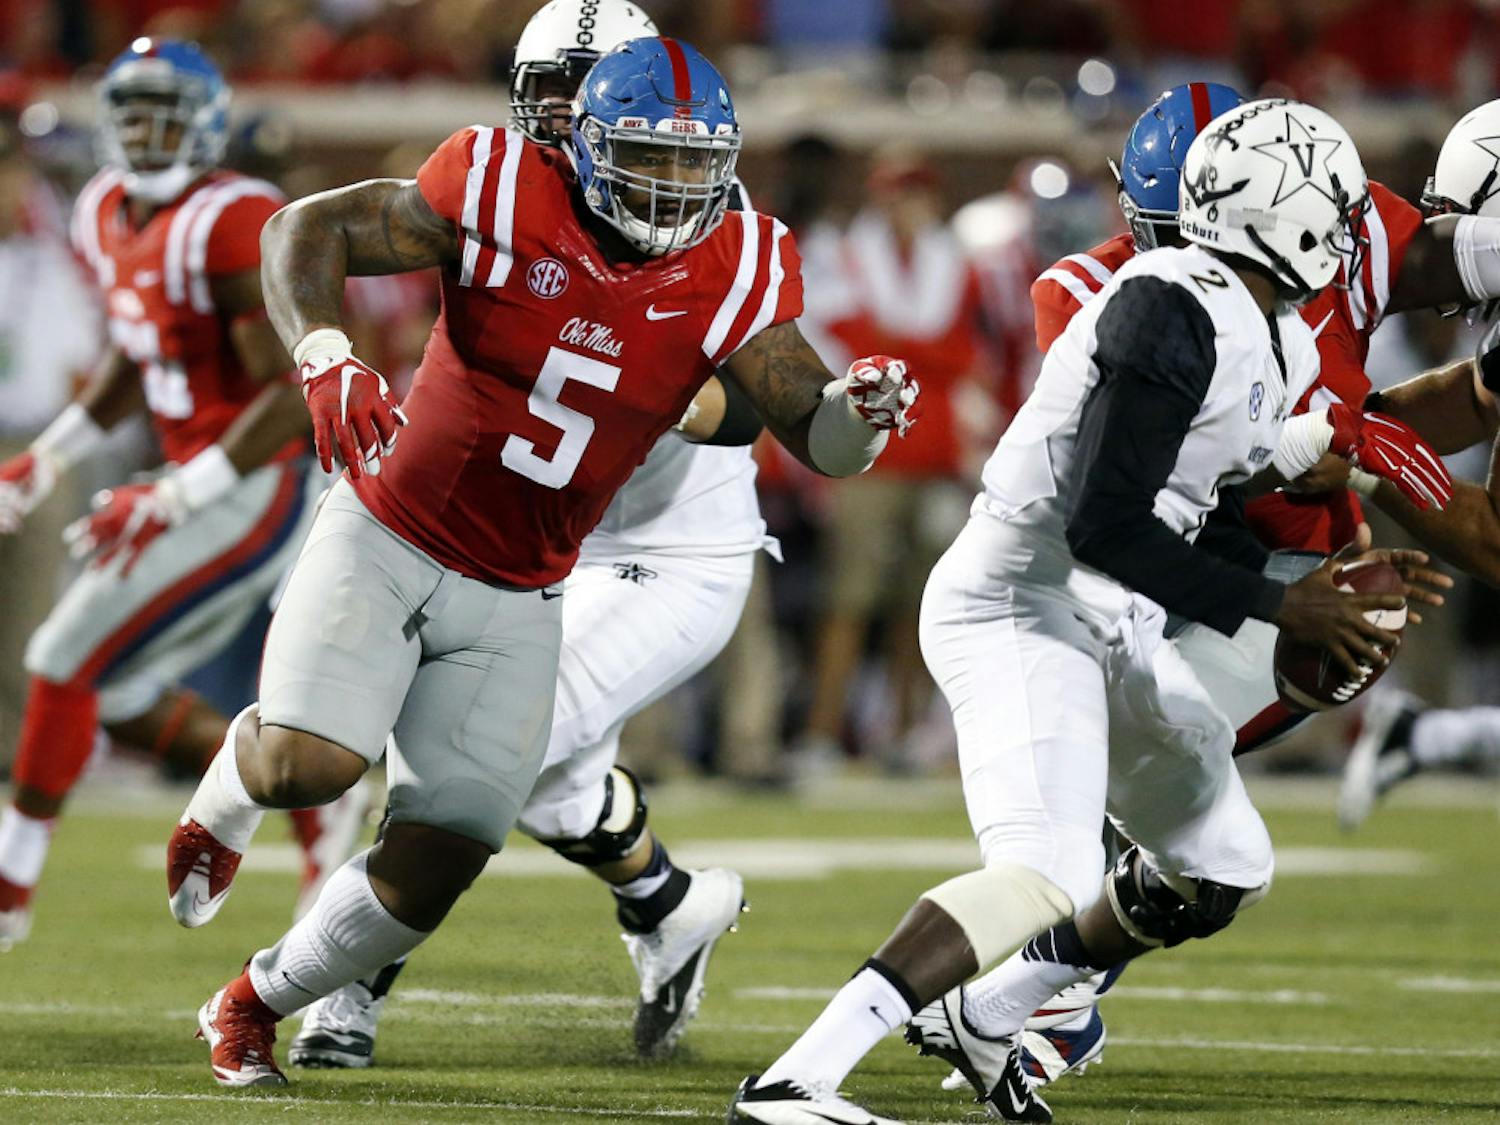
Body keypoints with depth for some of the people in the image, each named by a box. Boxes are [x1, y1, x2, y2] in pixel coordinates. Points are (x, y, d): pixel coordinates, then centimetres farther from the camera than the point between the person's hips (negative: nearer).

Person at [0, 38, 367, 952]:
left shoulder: (232, 228, -21)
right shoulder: (111, 218, 7)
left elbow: (294, 395, -24)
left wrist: (172, 500, -26)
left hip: (266, 489, -9)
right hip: (213, 487, 9)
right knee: (117, 700, 10)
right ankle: (315, 807, 18)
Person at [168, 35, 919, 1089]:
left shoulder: (734, 272, -8)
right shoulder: (501, 193, -16)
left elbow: (816, 437, -6)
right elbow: (307, 230, -12)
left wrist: (858, 408, -30)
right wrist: (328, 363, -29)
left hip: (513, 605, 3)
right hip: (388, 539, -3)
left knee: (431, 871, 0)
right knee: (309, 765, -24)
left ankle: (254, 1005, 27)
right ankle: (231, 786, 16)